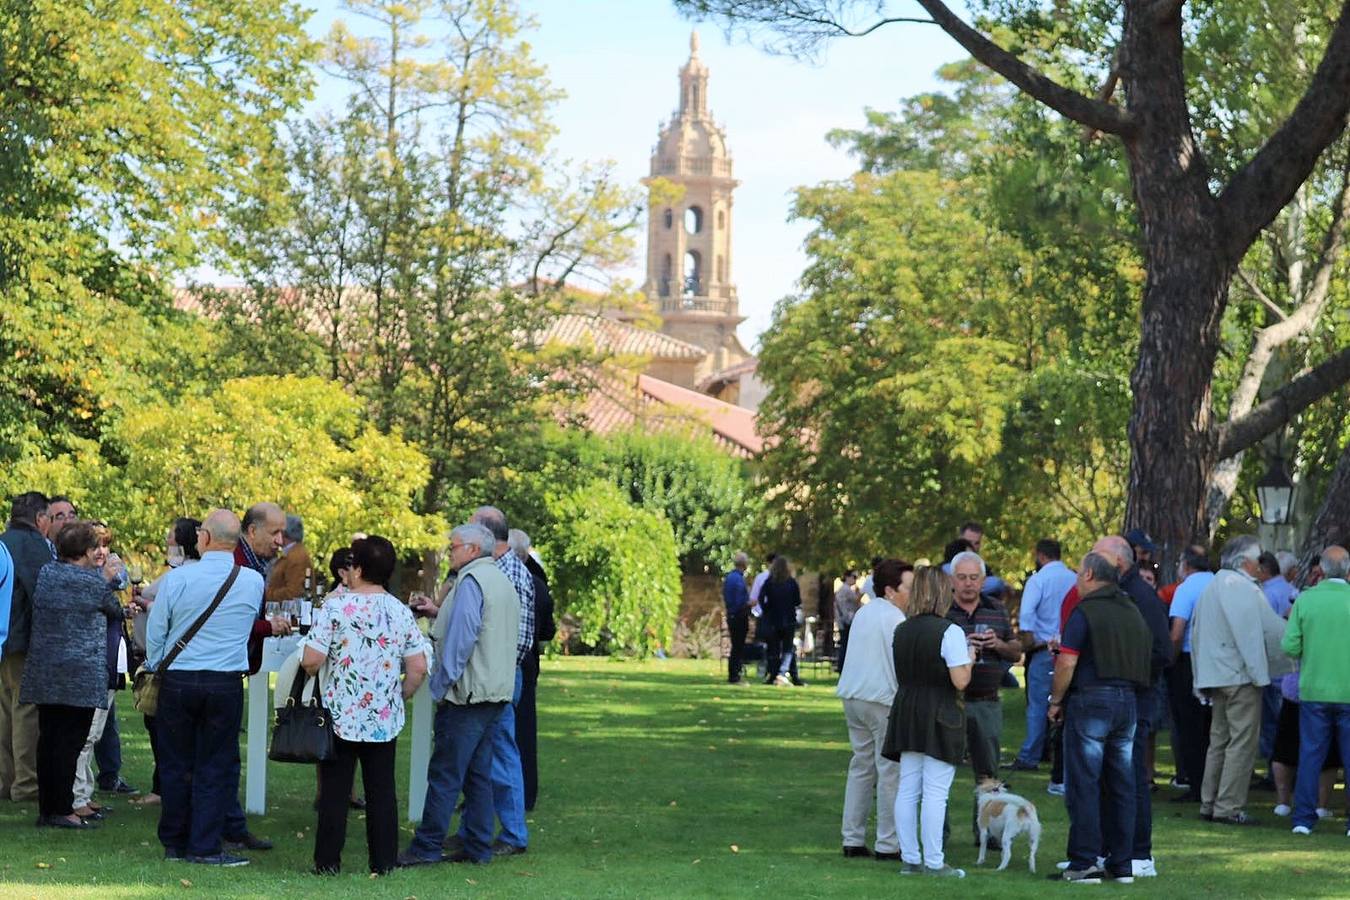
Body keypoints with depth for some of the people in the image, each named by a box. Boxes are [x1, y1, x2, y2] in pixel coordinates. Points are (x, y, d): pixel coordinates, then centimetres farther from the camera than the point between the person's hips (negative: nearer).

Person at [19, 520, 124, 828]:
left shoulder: (45, 573, 5)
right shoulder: (92, 583, -13)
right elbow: (115, 610, 3)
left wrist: (95, 570, 19)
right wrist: (106, 580, 19)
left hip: (44, 673, 7)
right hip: (80, 673, -7)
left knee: (48, 739, 10)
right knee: (70, 742, -3)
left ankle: (47, 808, 14)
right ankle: (61, 810, -3)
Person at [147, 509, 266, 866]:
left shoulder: (177, 578, -8)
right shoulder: (253, 582, -3)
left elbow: (155, 632, 2)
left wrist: (155, 668, 19)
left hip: (177, 680, 0)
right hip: (226, 684, 0)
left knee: (176, 762, 10)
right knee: (216, 765, 5)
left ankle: (174, 843, 18)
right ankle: (205, 846, 3)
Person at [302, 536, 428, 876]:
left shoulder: (335, 609, -10)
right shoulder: (401, 612, 1)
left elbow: (311, 661, -13)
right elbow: (418, 668, 1)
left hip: (341, 716, -3)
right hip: (385, 718, 3)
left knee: (335, 791, 4)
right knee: (382, 791, 8)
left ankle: (328, 862, 6)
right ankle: (384, 863, 10)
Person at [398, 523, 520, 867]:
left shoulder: (471, 581, -12)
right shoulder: (503, 581, 18)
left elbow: (461, 638, -18)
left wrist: (441, 686, -12)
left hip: (467, 693, -9)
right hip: (496, 693, 9)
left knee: (444, 774, -7)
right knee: (479, 773, 11)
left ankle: (426, 847, -5)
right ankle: (478, 847, 12)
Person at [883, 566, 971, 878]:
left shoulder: (901, 631, 9)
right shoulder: (949, 632, -13)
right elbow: (960, 681, -16)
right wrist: (969, 659, 2)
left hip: (906, 712, 7)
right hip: (939, 717, -7)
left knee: (907, 790, 8)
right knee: (935, 793, -4)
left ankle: (909, 858, 12)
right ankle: (934, 862, -2)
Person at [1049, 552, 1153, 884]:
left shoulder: (1085, 612, -8)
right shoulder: (1133, 612, 14)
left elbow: (1067, 662, -14)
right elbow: (1145, 662, 16)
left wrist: (1056, 701, -3)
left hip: (1090, 699, -7)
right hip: (1128, 701, 7)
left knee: (1083, 784, -2)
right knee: (1121, 785, 10)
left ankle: (1085, 863, -4)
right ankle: (1122, 863, 12)